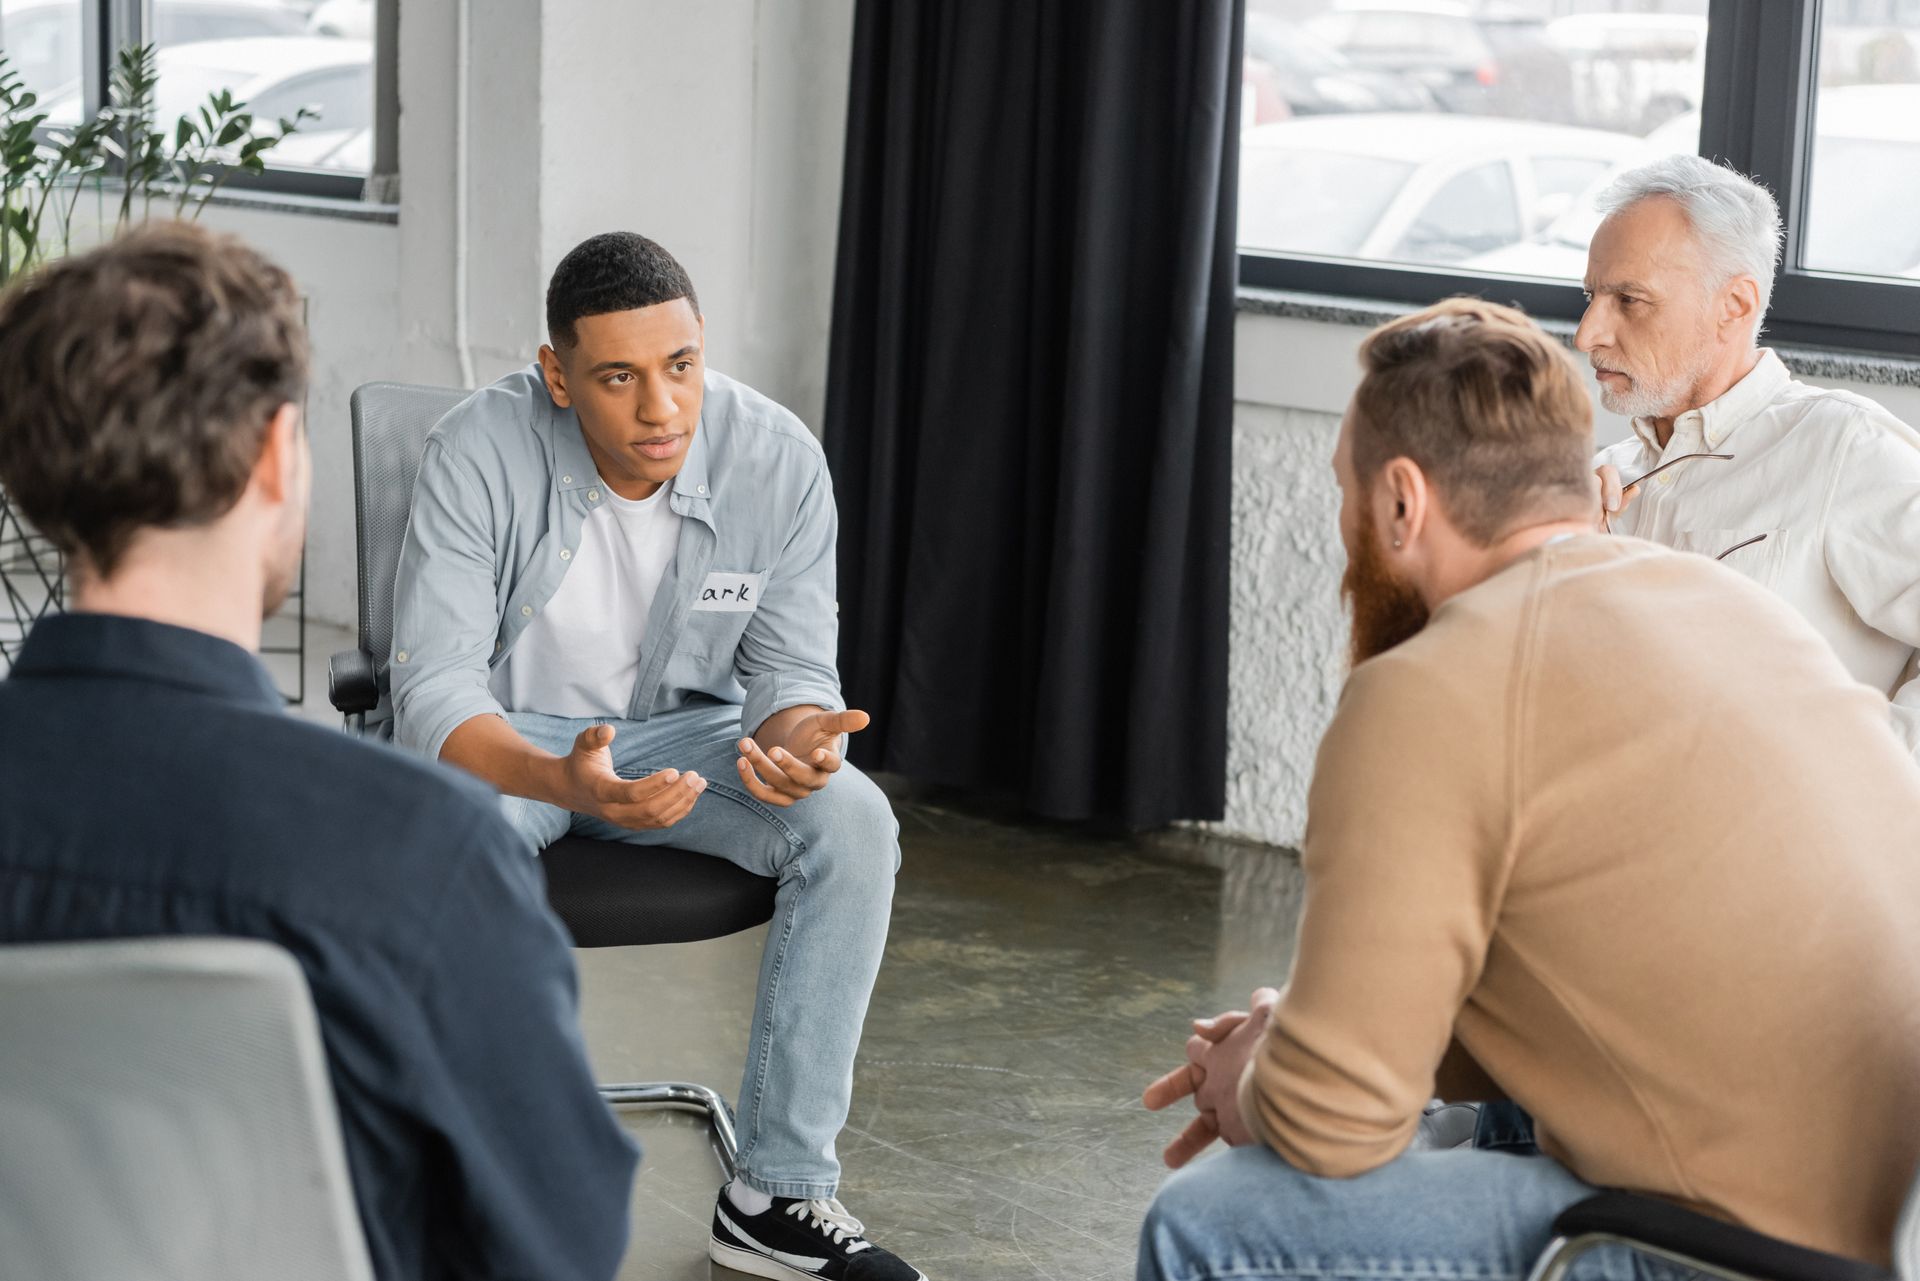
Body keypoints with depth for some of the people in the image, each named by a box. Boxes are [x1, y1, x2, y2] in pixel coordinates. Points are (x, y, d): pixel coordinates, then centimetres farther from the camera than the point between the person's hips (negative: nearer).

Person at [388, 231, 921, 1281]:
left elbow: (791, 669, -7)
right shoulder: (480, 455, -23)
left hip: (679, 725, 3)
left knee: (853, 821, -25)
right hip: (501, 736, -3)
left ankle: (778, 1193, -16)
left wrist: (796, 741, -33)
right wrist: (563, 781, -46)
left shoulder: (778, 460, -15)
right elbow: (434, 693, -25)